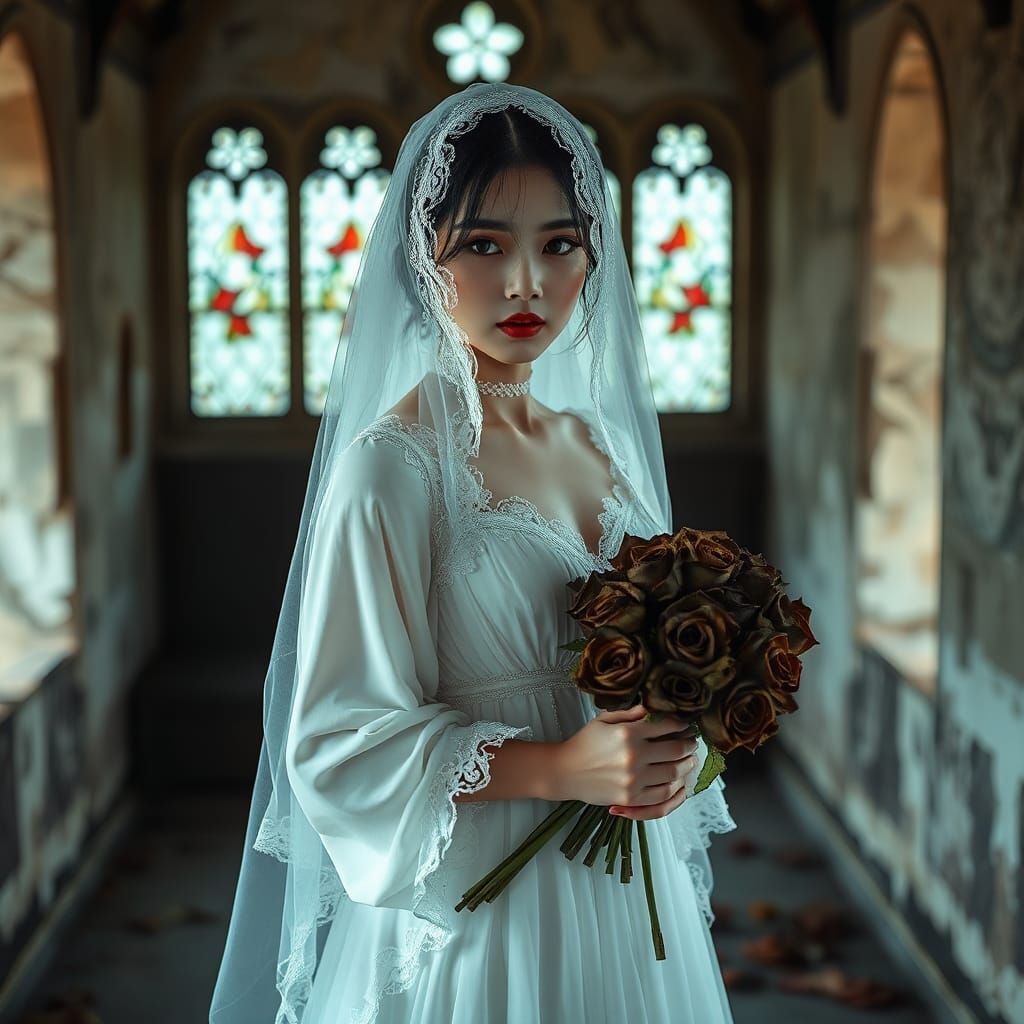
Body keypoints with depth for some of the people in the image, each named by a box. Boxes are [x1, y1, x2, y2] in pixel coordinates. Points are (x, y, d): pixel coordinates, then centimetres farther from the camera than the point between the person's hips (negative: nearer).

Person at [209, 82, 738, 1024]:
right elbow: (344, 736, -16)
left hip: (628, 896, 6)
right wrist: (559, 769, -25)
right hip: (476, 909, -6)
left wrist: (672, 747, -5)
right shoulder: (393, 462, -15)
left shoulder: (605, 438, 5)